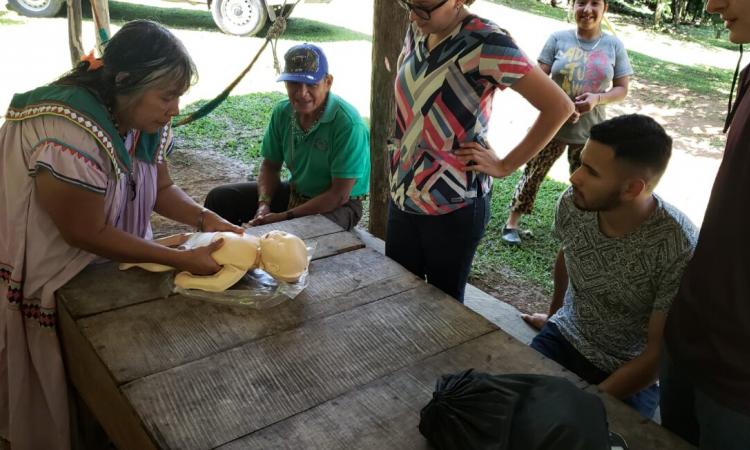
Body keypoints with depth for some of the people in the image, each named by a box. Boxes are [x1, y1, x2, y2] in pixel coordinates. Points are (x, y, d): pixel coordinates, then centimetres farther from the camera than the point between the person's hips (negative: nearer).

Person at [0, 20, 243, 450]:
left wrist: (206, 218, -16)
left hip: (111, 263, 7)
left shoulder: (143, 118, -9)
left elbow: (162, 188, 2)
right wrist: (184, 259, -27)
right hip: (50, 281, -7)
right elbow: (87, 233, -28)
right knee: (63, 390, 13)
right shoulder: (68, 137, -35)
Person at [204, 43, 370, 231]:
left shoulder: (348, 123, -25)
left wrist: (285, 217, -23)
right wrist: (264, 205, -12)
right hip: (295, 193, 6)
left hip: (336, 206, -6)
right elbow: (271, 165, 7)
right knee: (219, 198, -1)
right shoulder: (282, 112, -6)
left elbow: (340, 195, -23)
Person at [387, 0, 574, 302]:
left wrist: (505, 166, -13)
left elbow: (559, 107, -17)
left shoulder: (485, 43, -19)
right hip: (403, 193, 7)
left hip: (453, 206, -6)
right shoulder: (416, 32, 2)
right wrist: (400, 158, 10)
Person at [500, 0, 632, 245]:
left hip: (590, 131, 1)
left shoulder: (614, 45, -1)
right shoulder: (558, 38, -5)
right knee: (533, 174, 7)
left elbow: (621, 89, 1)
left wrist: (597, 98, -20)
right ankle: (512, 222, 24)